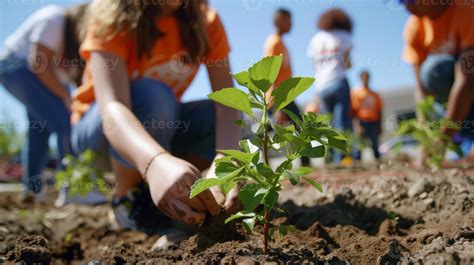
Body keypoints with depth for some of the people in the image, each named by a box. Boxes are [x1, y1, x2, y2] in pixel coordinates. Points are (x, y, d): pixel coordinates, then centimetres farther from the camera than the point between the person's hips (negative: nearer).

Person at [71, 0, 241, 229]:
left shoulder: (206, 21, -11)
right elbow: (112, 106, -39)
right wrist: (156, 163, -60)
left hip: (161, 125, 4)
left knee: (231, 122, -20)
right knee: (151, 95, -34)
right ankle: (123, 199, -11)